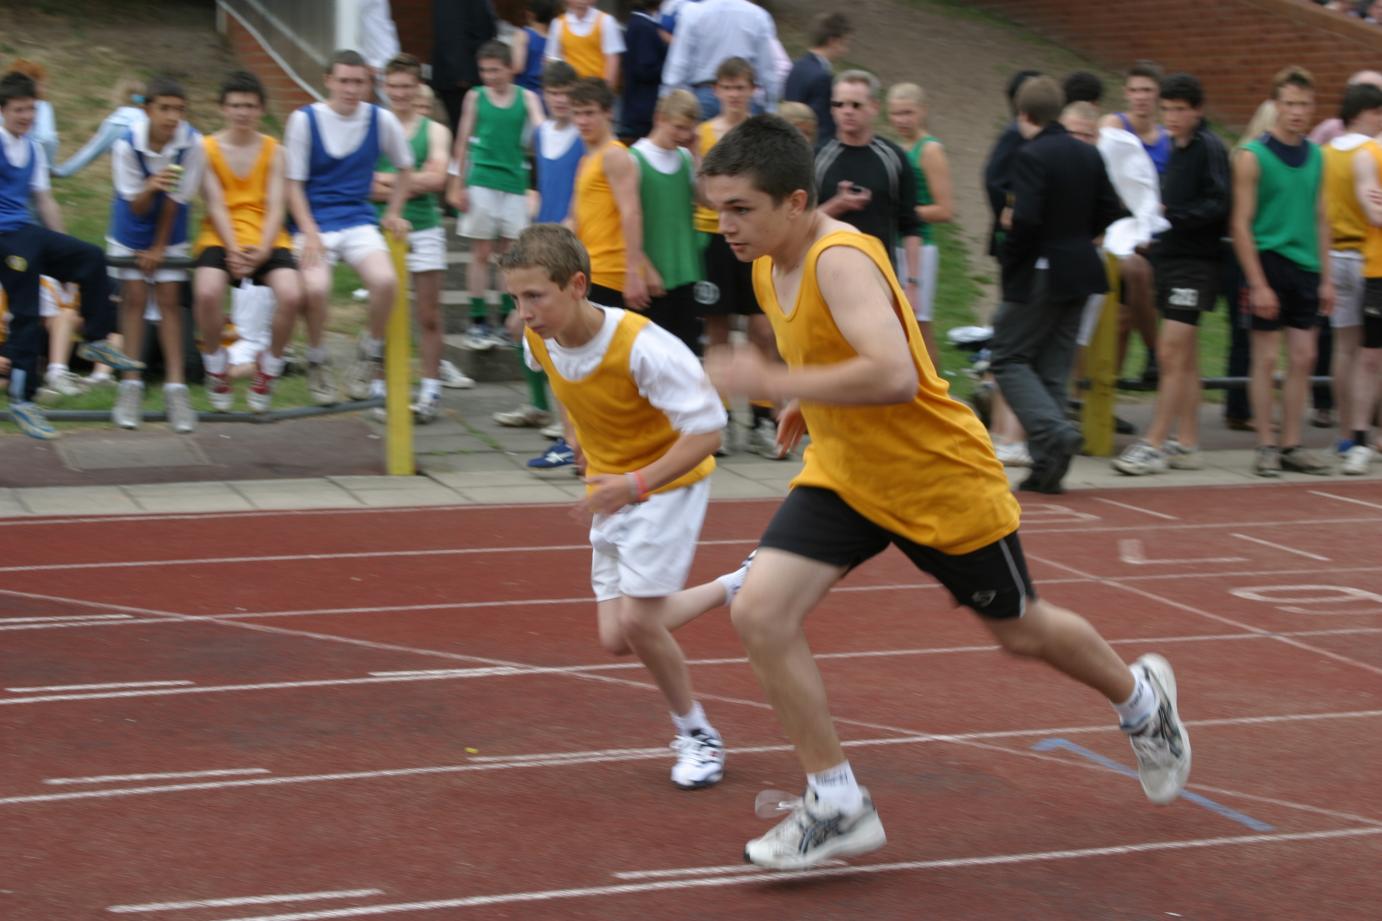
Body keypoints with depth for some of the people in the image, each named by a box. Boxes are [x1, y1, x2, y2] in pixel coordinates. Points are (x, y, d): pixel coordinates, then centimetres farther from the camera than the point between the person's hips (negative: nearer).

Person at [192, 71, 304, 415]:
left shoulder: (273, 150, 10)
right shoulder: (207, 148, 7)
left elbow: (276, 206, 2)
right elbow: (215, 204, -1)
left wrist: (262, 250, -15)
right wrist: (233, 250, -16)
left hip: (267, 240, 1)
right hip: (220, 237, -1)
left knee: (291, 295, -28)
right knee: (207, 292, -33)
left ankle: (268, 371, 0)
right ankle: (216, 368, -4)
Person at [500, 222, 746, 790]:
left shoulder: (642, 347, -31)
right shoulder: (538, 338, -11)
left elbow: (707, 428, -28)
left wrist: (637, 484, -35)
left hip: (668, 482, -7)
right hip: (611, 487, 7)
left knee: (636, 620, -15)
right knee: (617, 637, 2)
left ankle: (697, 736, 10)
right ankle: (734, 588, 27)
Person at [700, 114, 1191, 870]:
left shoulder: (841, 261, -28)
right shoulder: (769, 269, -1)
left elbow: (894, 375, -42)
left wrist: (775, 382, -40)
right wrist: (810, 403, 6)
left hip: (941, 479, -7)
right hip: (843, 475, 7)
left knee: (1021, 631, 14)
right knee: (758, 612, -13)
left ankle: (1141, 699, 46)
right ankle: (837, 807, -3)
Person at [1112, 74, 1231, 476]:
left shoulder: (1209, 148, -9)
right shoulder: (1176, 150, 16)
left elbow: (1217, 206, -19)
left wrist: (1170, 215, -24)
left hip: (1196, 262, -9)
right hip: (1171, 258, 9)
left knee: (1172, 355, -10)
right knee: (1183, 359, 10)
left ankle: (1154, 445, -10)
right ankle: (1186, 444, 15)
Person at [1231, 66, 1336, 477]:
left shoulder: (1316, 157, 11)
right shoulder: (1253, 156, -6)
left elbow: (1321, 220, 17)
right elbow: (1241, 224, -9)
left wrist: (1326, 277, 11)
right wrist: (1258, 284, -14)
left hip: (1306, 269, 5)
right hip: (1269, 262, -5)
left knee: (1303, 358, 5)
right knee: (1266, 358, -2)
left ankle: (1292, 446, 12)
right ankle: (1266, 446, 5)